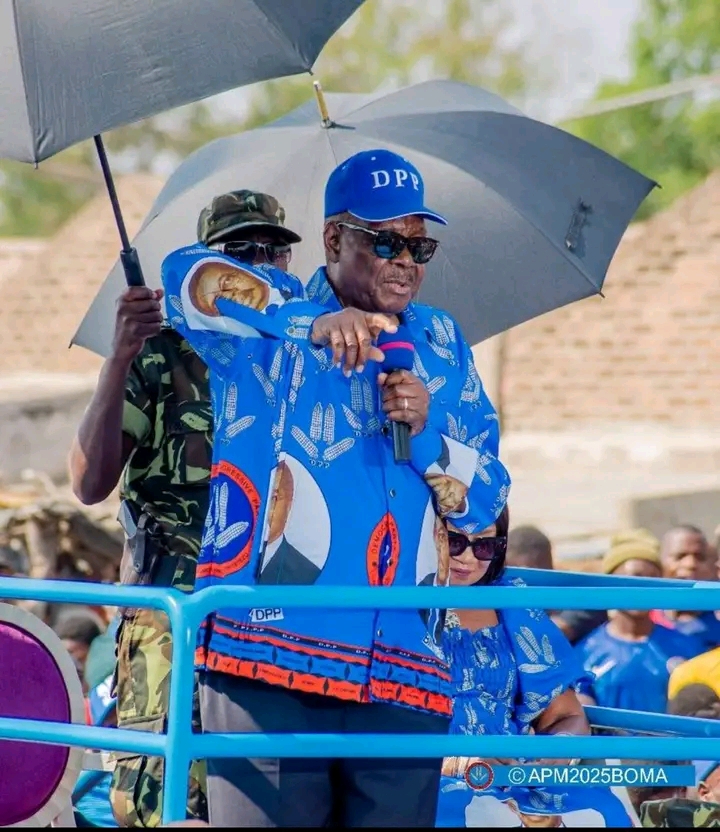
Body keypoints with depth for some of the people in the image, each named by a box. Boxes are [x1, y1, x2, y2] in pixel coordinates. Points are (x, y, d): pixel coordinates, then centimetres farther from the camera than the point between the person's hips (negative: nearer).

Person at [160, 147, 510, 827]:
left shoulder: (441, 345, 21)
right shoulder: (267, 325, 8)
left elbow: (486, 501, 18)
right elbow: (187, 275, -15)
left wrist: (427, 433, -2)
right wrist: (313, 324, -27)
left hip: (402, 679, 4)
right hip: (268, 657, -4)